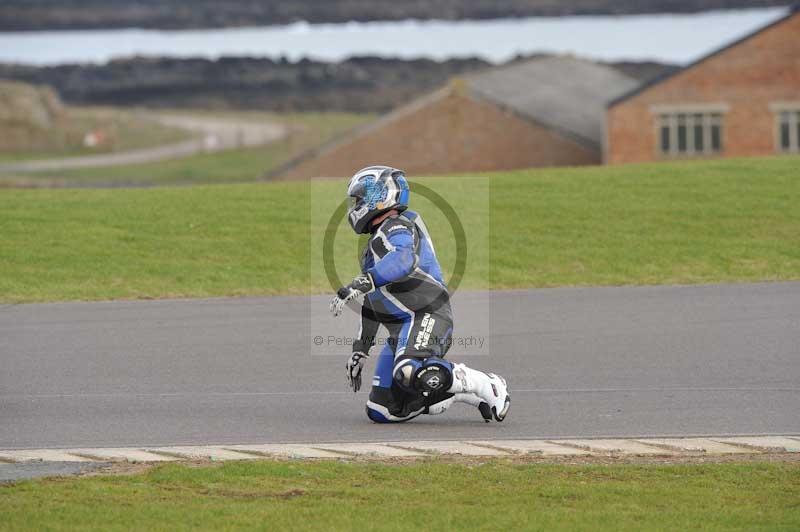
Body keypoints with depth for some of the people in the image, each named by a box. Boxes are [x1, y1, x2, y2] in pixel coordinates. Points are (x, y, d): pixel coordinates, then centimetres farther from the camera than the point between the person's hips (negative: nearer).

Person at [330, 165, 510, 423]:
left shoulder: (397, 227, -4)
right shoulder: (375, 242, 28)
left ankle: (488, 386, -18)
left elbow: (404, 260, -28)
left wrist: (358, 285, -36)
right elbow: (373, 305, 35)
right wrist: (360, 351, 34)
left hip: (426, 316, -10)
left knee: (410, 374, -38)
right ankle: (466, 394, 8)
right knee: (382, 412, 0)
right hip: (401, 329, 10)